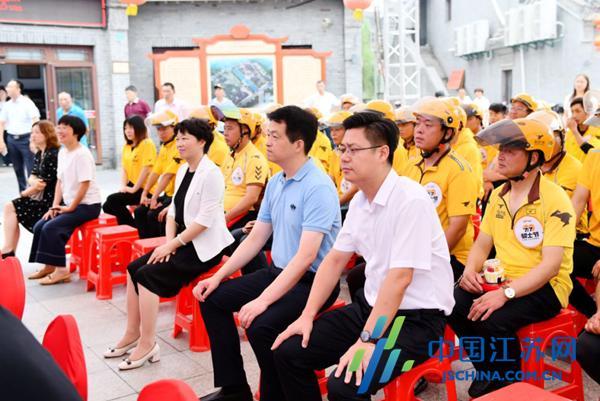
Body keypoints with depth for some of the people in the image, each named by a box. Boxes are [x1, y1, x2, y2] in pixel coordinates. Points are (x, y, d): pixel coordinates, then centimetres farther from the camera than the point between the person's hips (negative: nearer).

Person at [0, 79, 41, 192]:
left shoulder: (27, 103, -7)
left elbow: (36, 120, -13)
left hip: (25, 138, -6)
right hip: (11, 139, 6)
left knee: (31, 168, -6)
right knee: (18, 169, 12)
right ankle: (22, 193, 23)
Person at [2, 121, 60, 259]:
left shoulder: (53, 155, -17)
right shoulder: (39, 154, 13)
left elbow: (44, 183, -17)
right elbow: (32, 176, 10)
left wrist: (24, 193, -2)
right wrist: (34, 181, -16)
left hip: (49, 200, -9)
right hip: (40, 197, 9)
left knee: (11, 208, -9)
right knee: (9, 207, -1)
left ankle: (8, 250, 2)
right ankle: (9, 250, -1)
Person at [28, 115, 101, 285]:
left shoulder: (82, 154, -18)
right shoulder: (62, 152, 9)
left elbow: (85, 184, -21)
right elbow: (60, 181, 14)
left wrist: (70, 208, -15)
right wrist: (55, 206, 5)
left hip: (87, 205, -9)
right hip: (70, 204, 9)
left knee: (51, 228, -20)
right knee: (39, 226, 2)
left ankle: (61, 270, -9)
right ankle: (50, 266, 14)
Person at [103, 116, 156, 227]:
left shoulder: (147, 143, -9)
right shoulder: (126, 146, 15)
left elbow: (146, 169, -16)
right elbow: (124, 168, 13)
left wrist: (134, 189, -16)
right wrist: (123, 185, -3)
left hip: (143, 189, -7)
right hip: (131, 187, 8)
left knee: (112, 200, -18)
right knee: (108, 206, -7)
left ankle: (133, 228, -5)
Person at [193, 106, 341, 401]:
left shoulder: (318, 187, -21)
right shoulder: (275, 182, 6)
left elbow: (306, 256, -27)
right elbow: (256, 239, 12)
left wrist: (263, 300, -30)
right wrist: (218, 277, 6)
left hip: (312, 281, -9)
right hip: (278, 271, 9)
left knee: (260, 325, -30)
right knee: (213, 298, 7)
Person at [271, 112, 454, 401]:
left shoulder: (410, 200, -21)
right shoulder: (360, 200, 5)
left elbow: (399, 278, -25)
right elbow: (335, 260, 10)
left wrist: (367, 340, -26)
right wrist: (307, 315, 4)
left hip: (416, 318, -8)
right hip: (371, 305, 8)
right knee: (289, 351, 1)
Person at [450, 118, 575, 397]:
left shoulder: (554, 199, -14)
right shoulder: (498, 196, 8)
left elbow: (551, 264, -22)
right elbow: (482, 244, 13)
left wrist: (506, 293, -30)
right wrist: (471, 269, -9)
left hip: (544, 287, -6)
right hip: (502, 279, 6)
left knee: (493, 319, -32)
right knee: (455, 304, -19)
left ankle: (510, 384, -2)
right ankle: (489, 374, 6)